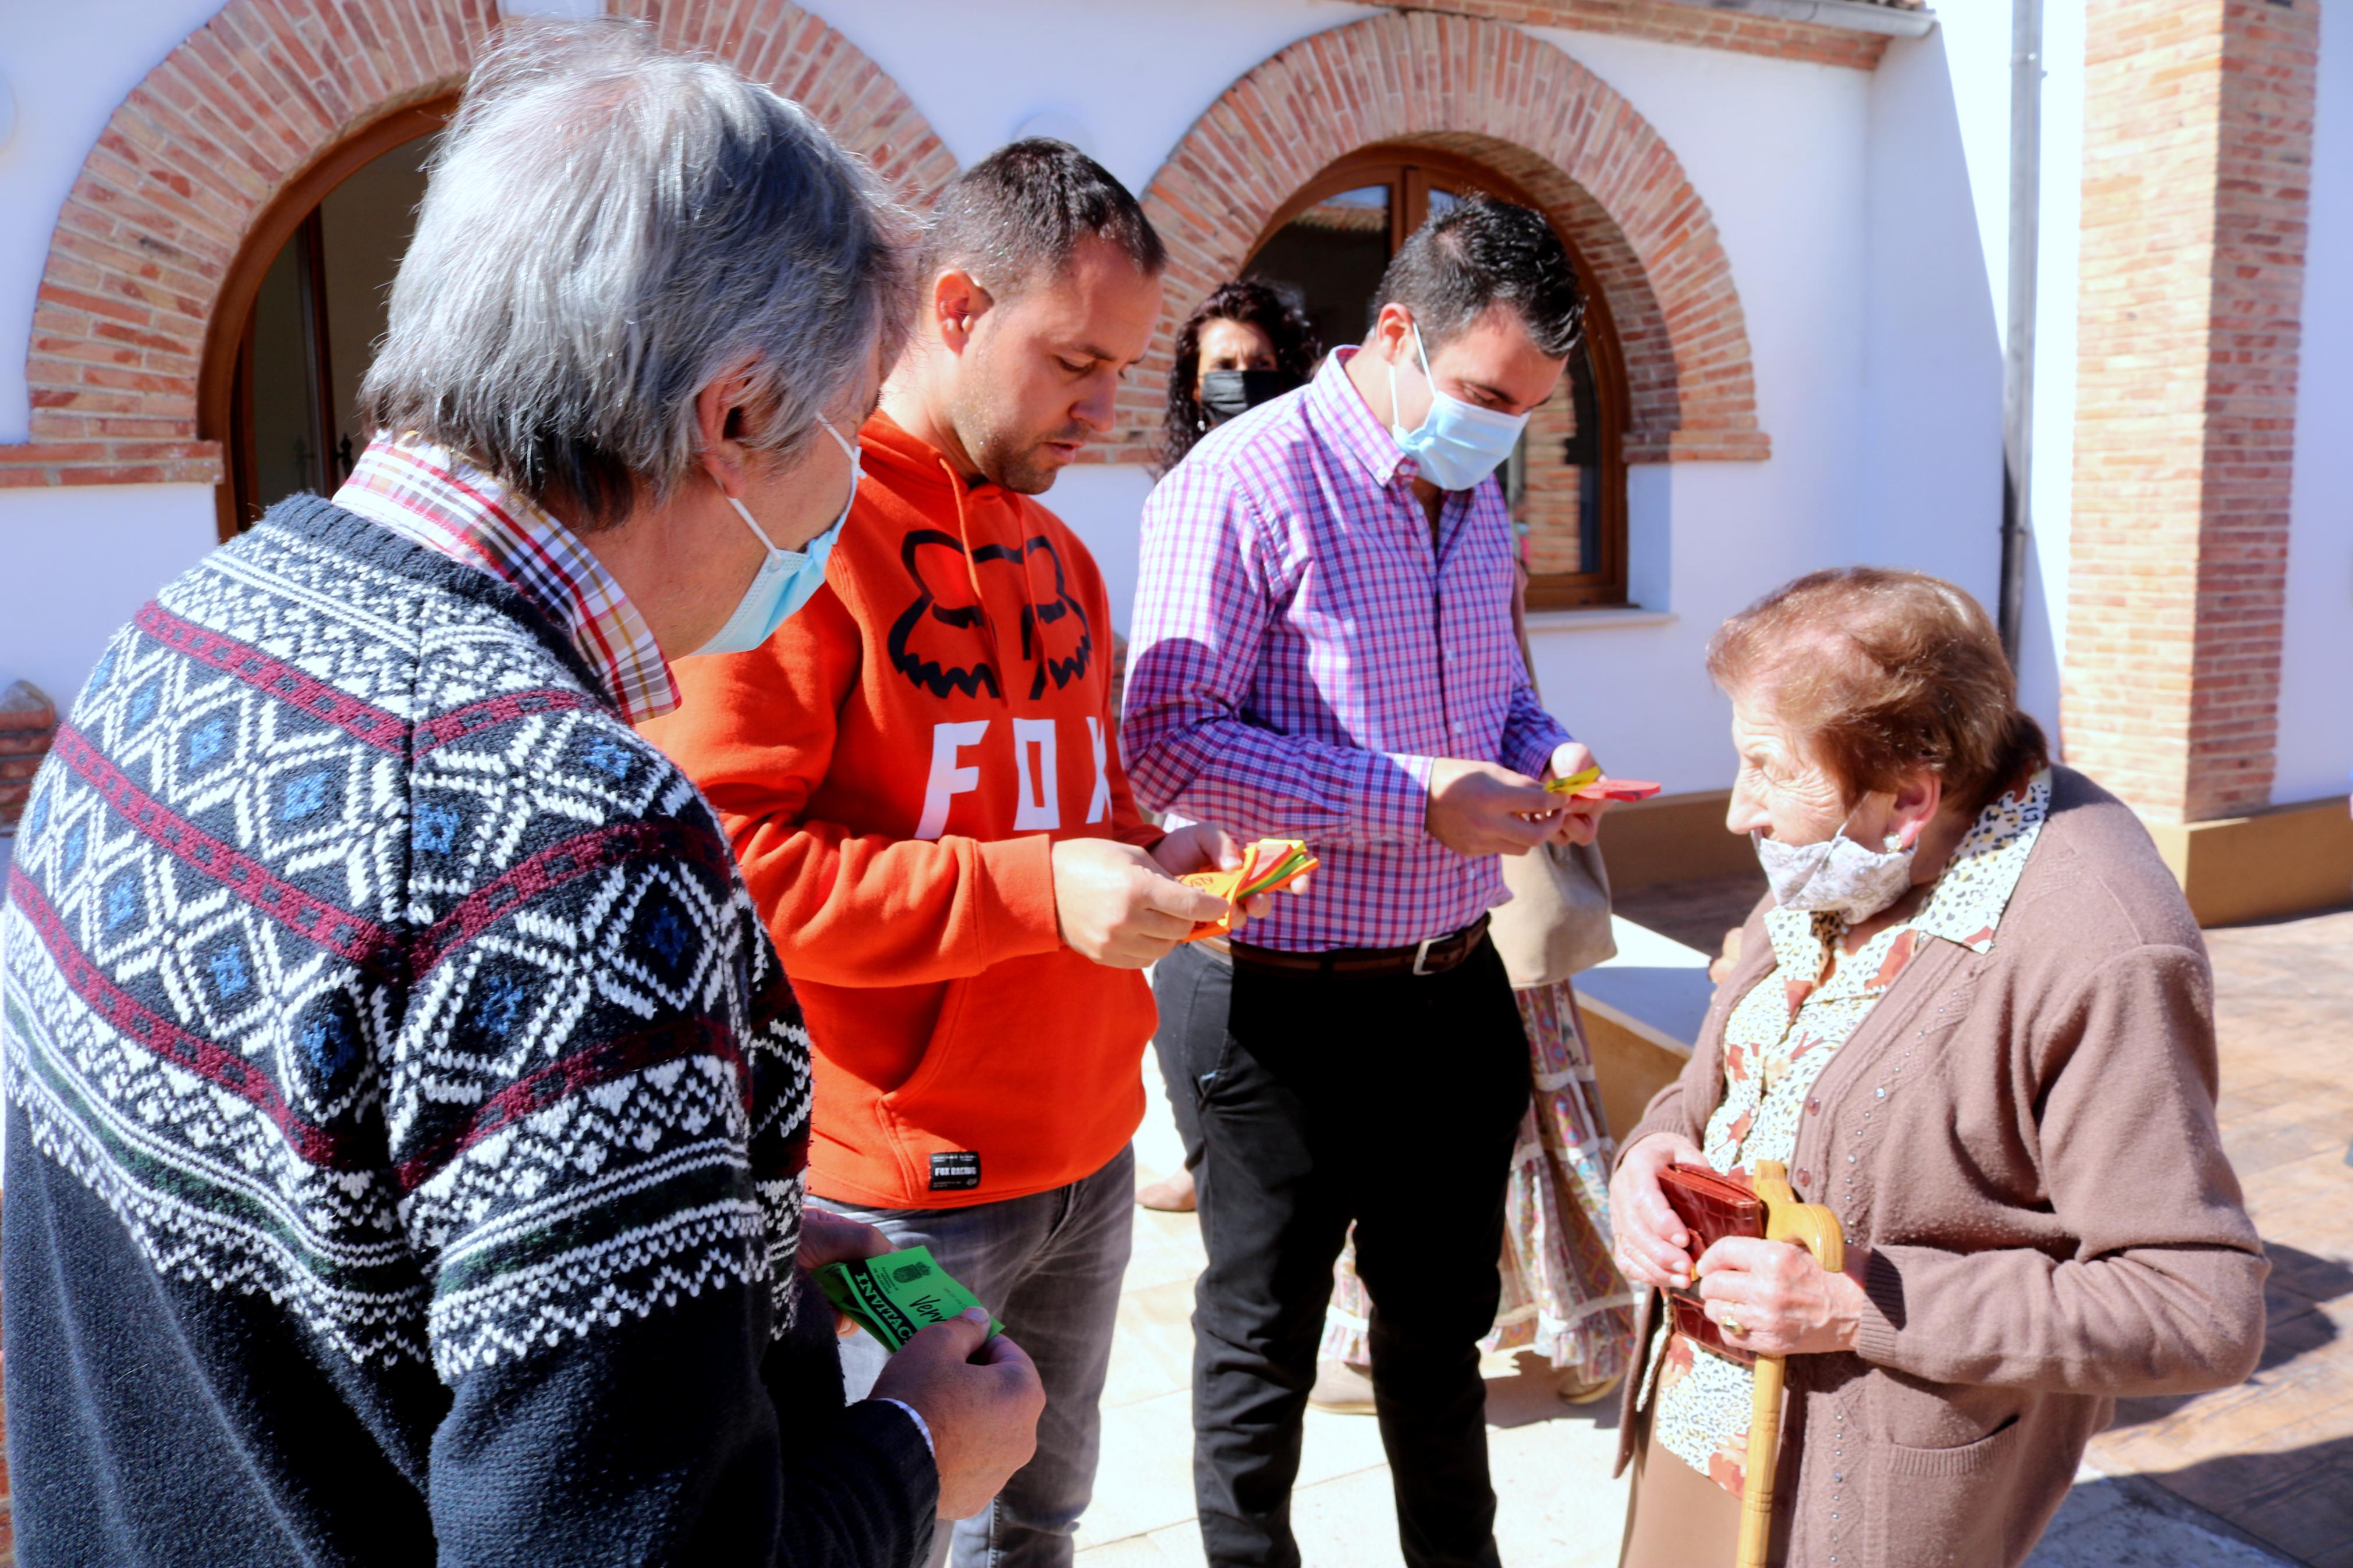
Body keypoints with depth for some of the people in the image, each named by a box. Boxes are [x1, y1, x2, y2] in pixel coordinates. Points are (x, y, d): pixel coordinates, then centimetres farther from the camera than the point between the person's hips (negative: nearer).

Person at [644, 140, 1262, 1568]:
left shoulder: (1054, 552, 12)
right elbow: (724, 854, -20)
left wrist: (1149, 862, 2)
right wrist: (1037, 891, -24)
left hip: (1087, 1153, 7)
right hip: (898, 1192, -7)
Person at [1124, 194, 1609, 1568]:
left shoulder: (1476, 501, 9)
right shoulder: (1246, 483, -16)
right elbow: (1169, 742, -22)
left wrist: (1545, 757, -1)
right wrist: (1418, 799, -24)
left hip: (1453, 981, 7)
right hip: (1285, 1002, -7)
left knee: (1444, 1314, 23)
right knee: (1265, 1341, 13)